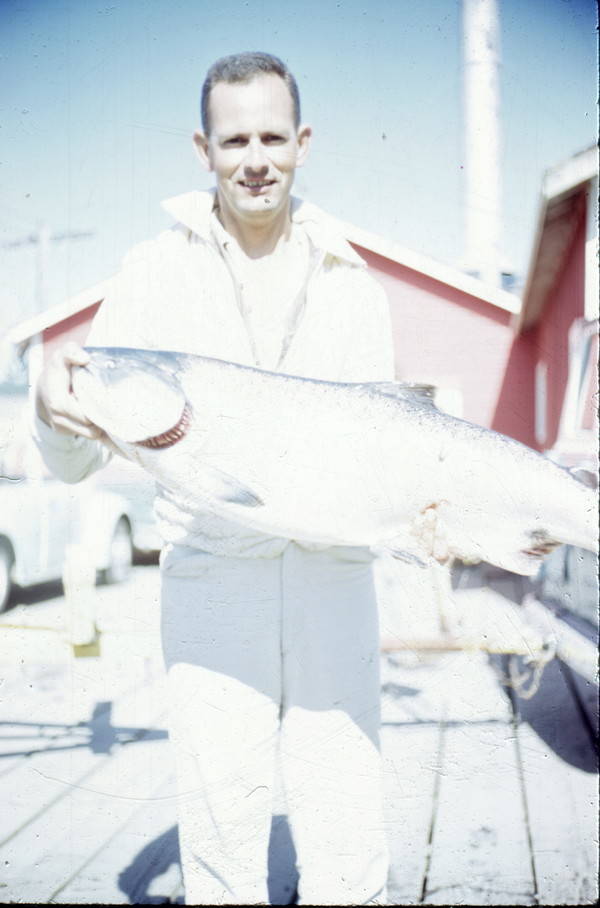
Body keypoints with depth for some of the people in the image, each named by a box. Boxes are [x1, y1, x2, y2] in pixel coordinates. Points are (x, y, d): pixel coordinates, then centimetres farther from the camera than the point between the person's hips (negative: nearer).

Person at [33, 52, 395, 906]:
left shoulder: (352, 284, 10)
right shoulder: (158, 271, 4)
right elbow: (74, 461, 0)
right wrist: (57, 410, -22)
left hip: (336, 581, 2)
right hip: (209, 580, -1)